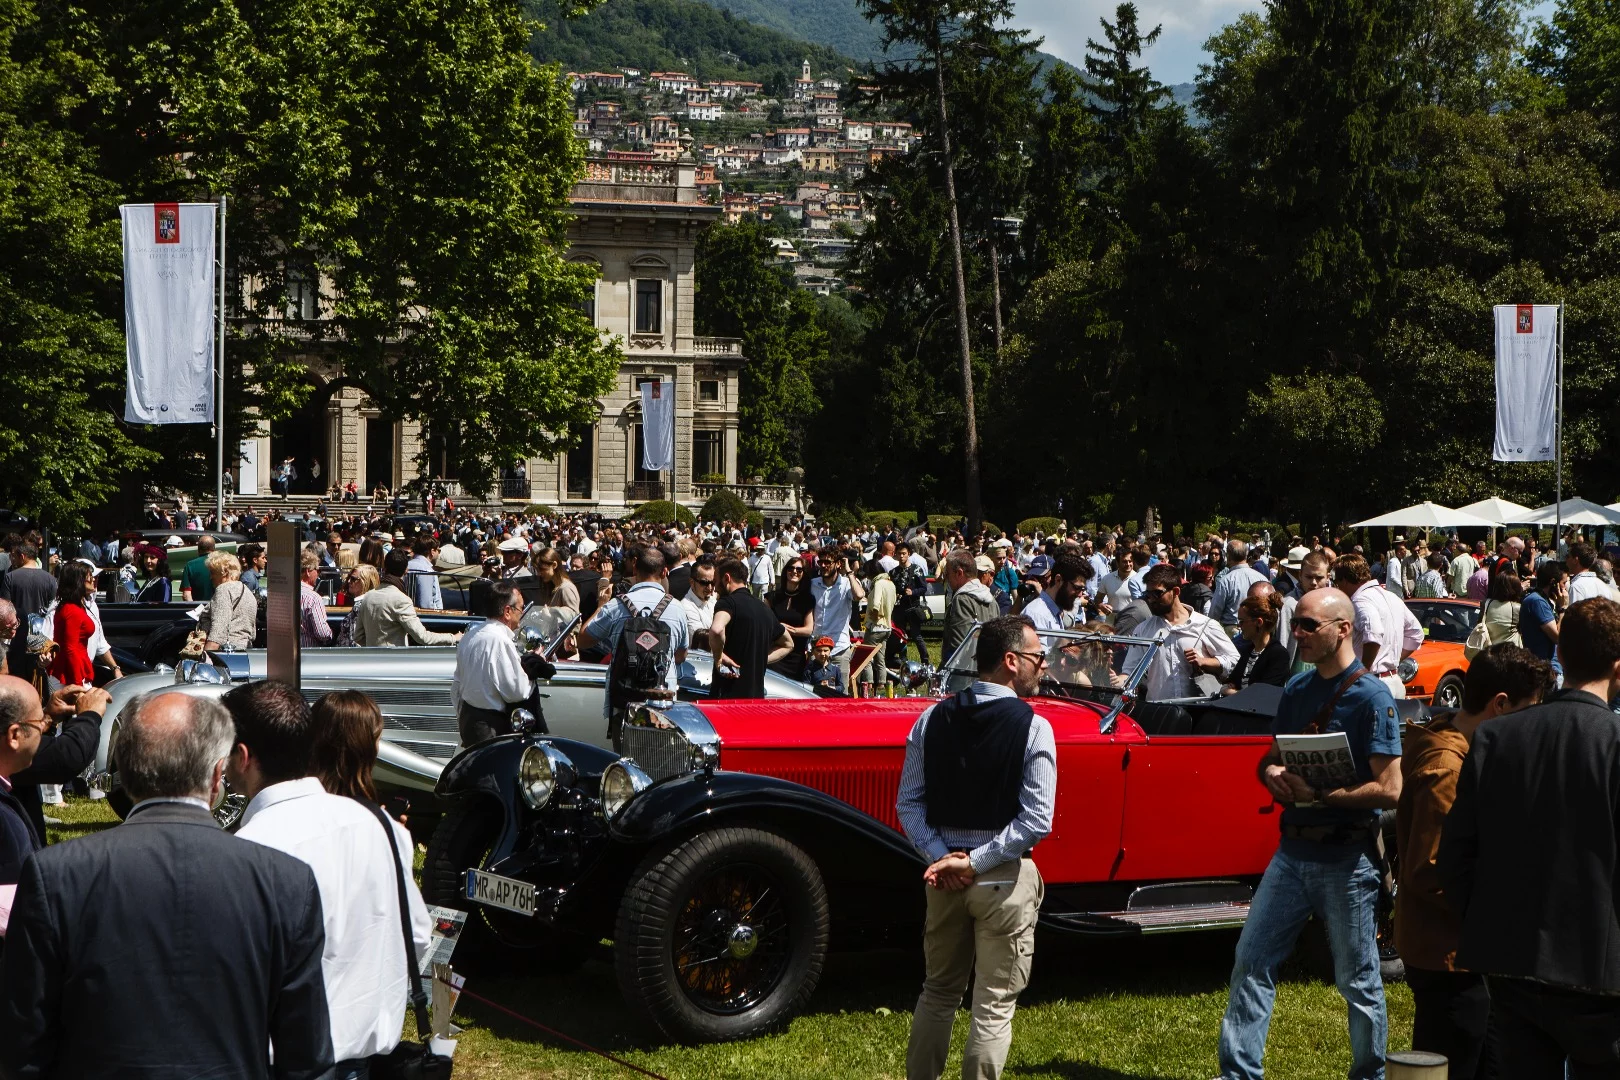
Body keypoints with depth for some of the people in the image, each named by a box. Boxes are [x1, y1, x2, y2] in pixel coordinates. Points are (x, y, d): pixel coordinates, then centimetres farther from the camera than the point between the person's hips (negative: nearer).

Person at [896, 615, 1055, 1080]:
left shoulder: (932, 719, 1)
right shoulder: (1033, 727, -12)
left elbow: (908, 804, 0)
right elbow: (1035, 822, -17)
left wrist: (941, 856, -5)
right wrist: (975, 862, -13)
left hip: (943, 874, 5)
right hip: (1004, 880, -5)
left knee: (939, 991, 20)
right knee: (995, 1004, 5)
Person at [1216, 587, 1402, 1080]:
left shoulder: (1371, 697, -13)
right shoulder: (1295, 690, 9)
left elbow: (1389, 789, -17)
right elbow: (1271, 757, 19)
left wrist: (1319, 794, -22)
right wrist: (1271, 772, -4)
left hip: (1347, 858, -7)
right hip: (1293, 849, 7)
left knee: (1358, 979, 5)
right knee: (1251, 959, 4)